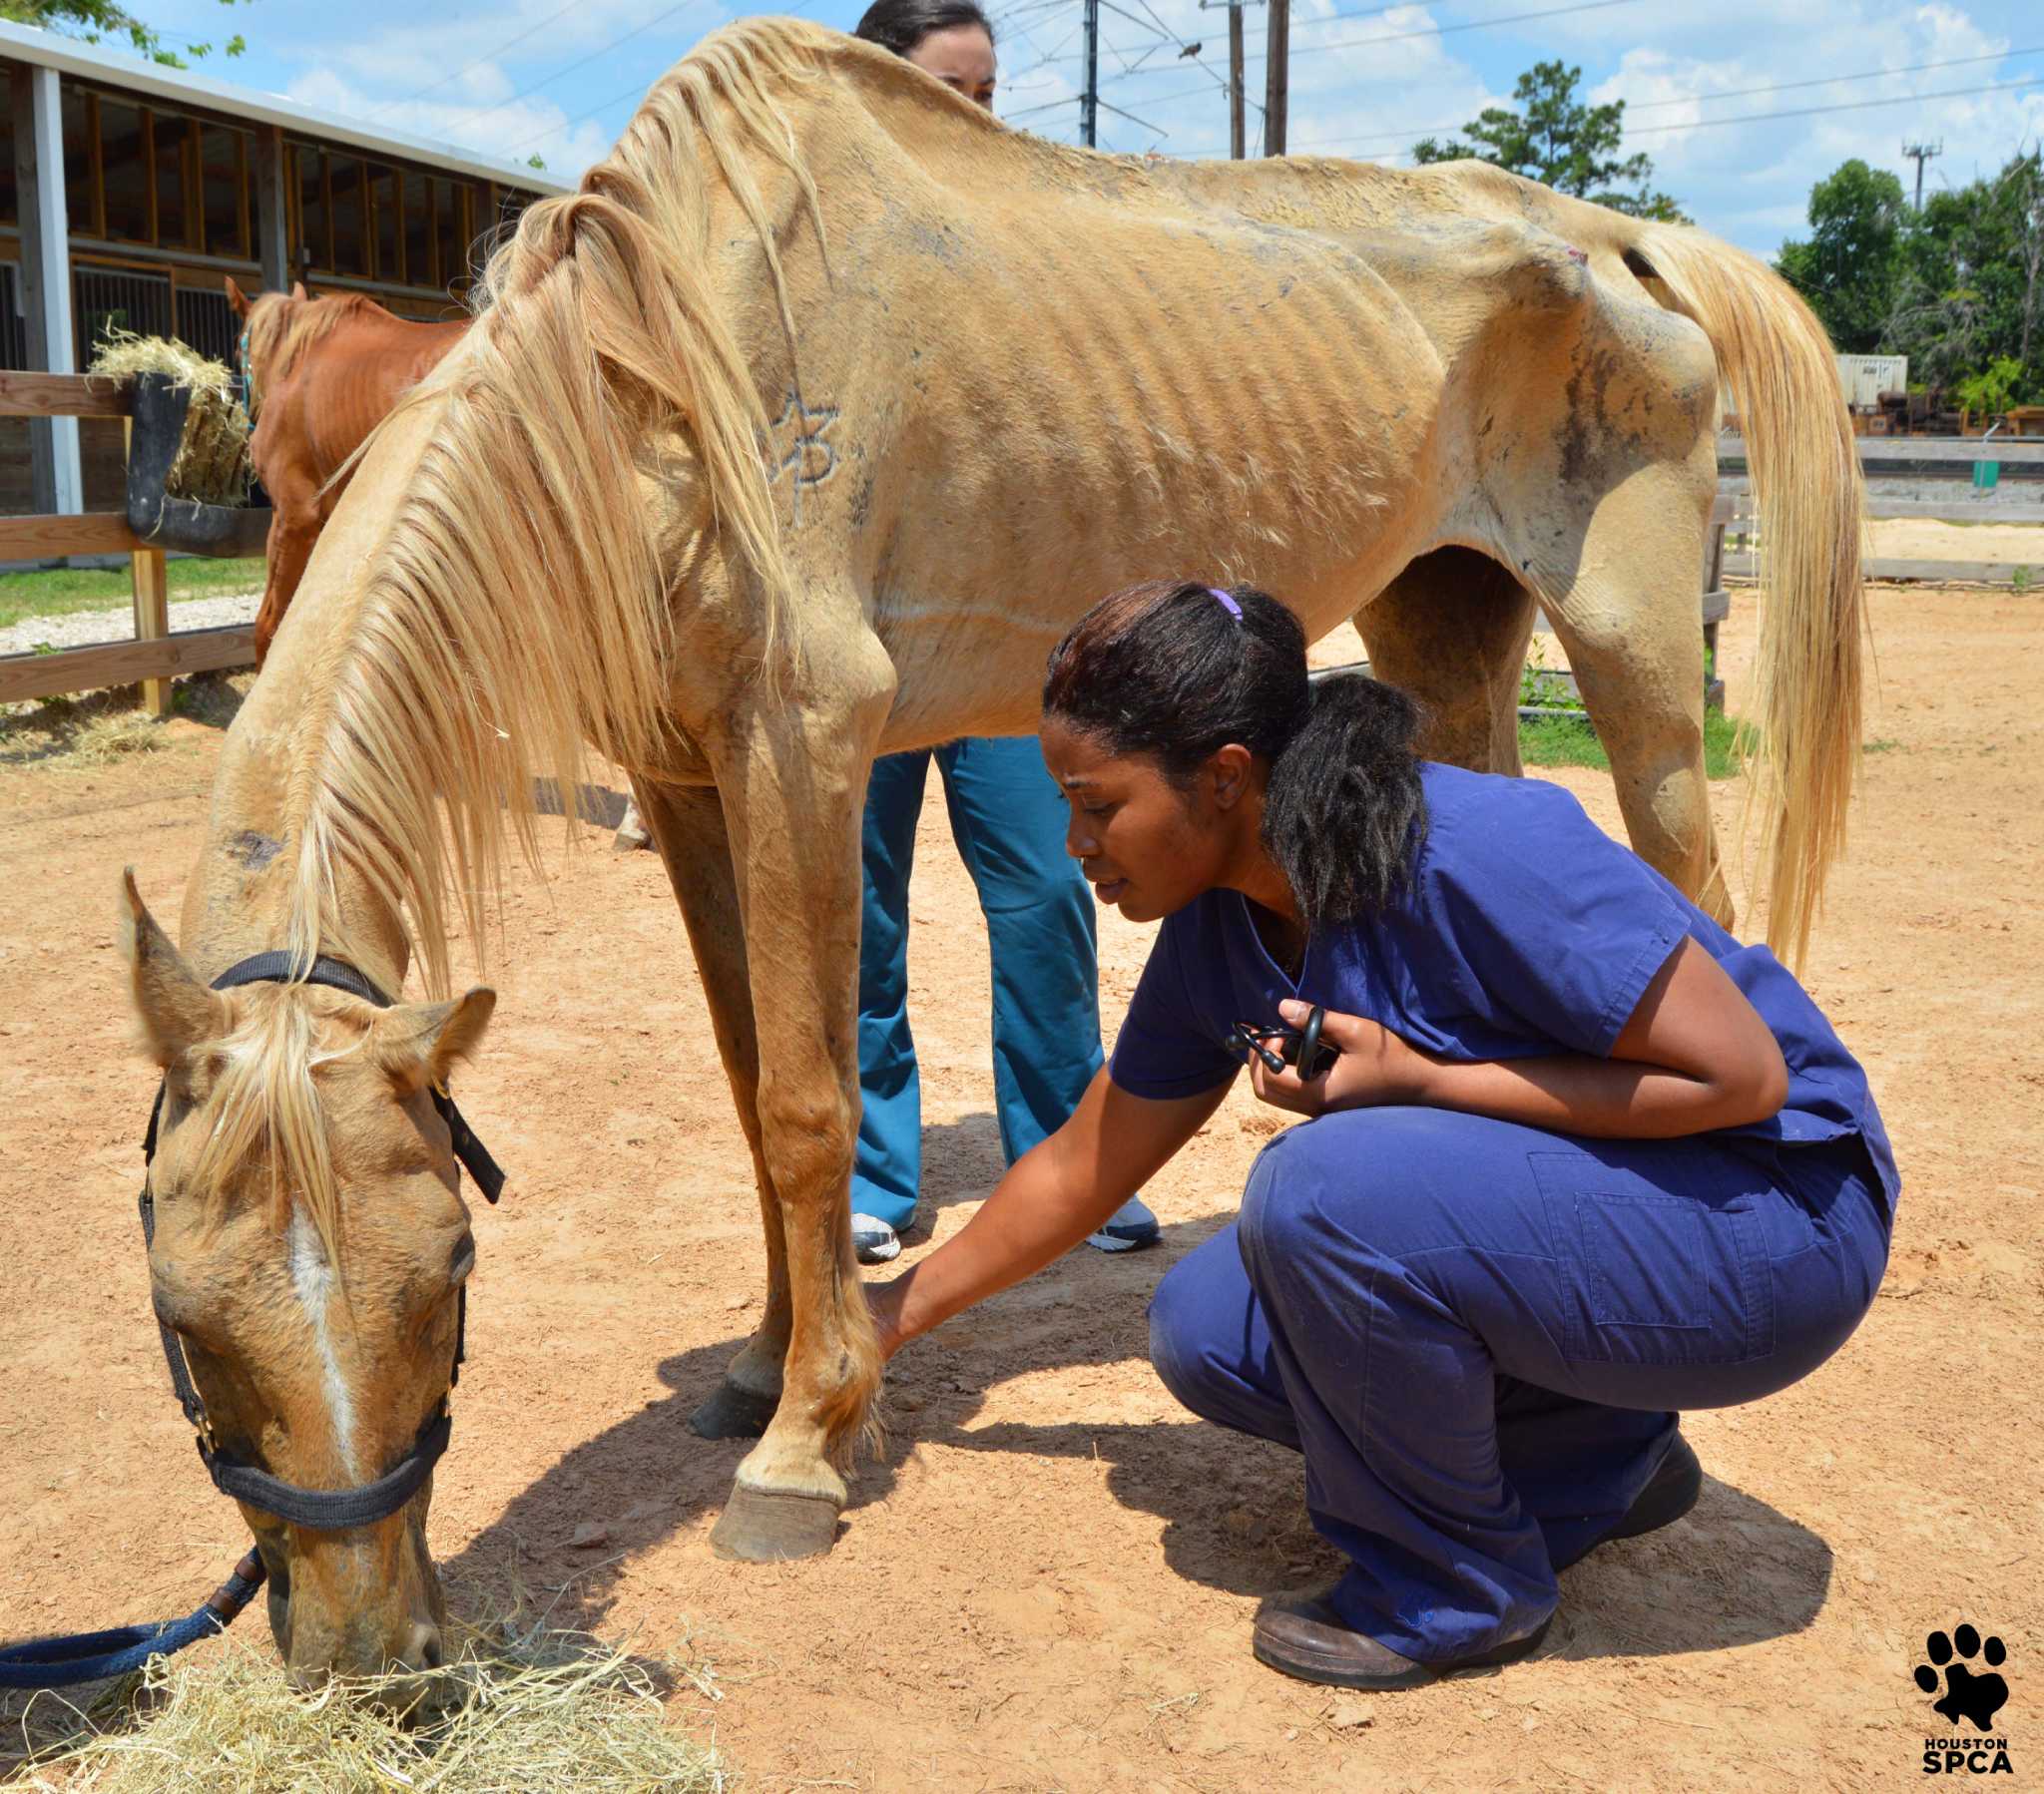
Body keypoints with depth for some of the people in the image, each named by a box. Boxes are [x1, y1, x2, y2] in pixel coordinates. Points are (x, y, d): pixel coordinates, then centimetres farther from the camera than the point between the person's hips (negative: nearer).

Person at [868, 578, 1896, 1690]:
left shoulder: (1480, 851, -28)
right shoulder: (1214, 933, -4)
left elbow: (1742, 1074, -23)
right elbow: (1078, 1171, 10)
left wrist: (1409, 1076, -25)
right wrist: (898, 1316, 16)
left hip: (1780, 1230, -8)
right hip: (1551, 1211, 8)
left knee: (1323, 1184, -29)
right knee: (1204, 1329, -2)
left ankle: (1456, 1591, -5)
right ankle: (1602, 1462, 11)